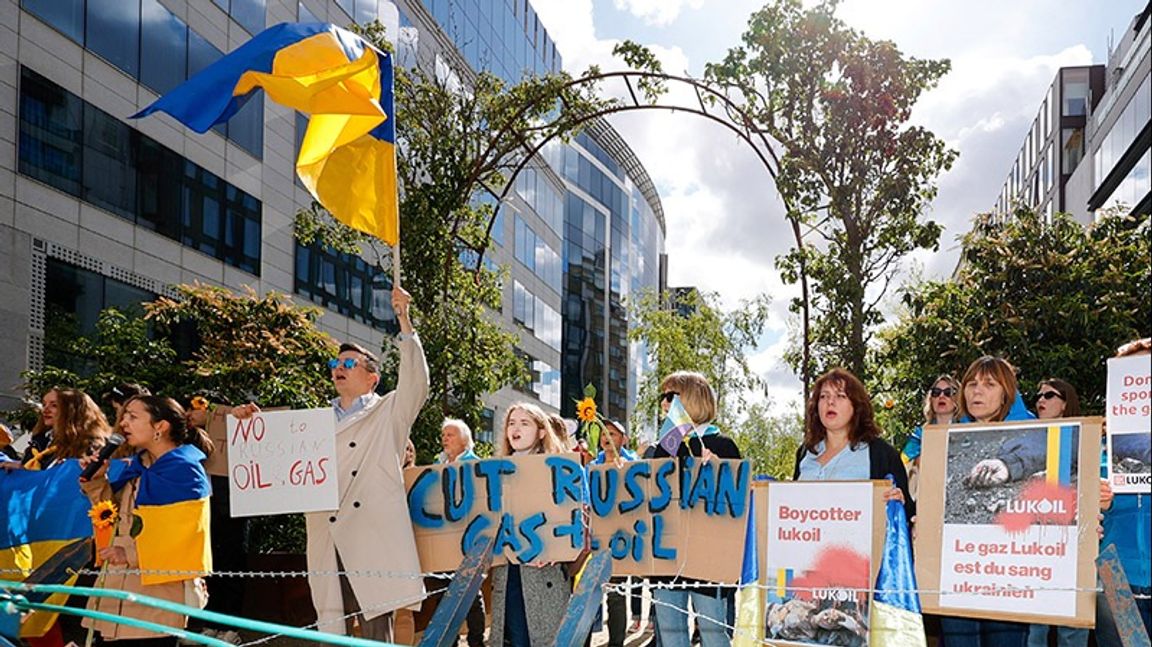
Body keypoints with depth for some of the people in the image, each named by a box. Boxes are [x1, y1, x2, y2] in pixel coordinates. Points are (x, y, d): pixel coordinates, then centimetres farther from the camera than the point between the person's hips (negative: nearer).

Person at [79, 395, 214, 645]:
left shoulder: (183, 470, -10)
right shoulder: (138, 466, 16)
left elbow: (187, 535, -18)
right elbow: (114, 516, 19)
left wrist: (131, 554, -20)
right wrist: (96, 481, 5)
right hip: (122, 589, 8)